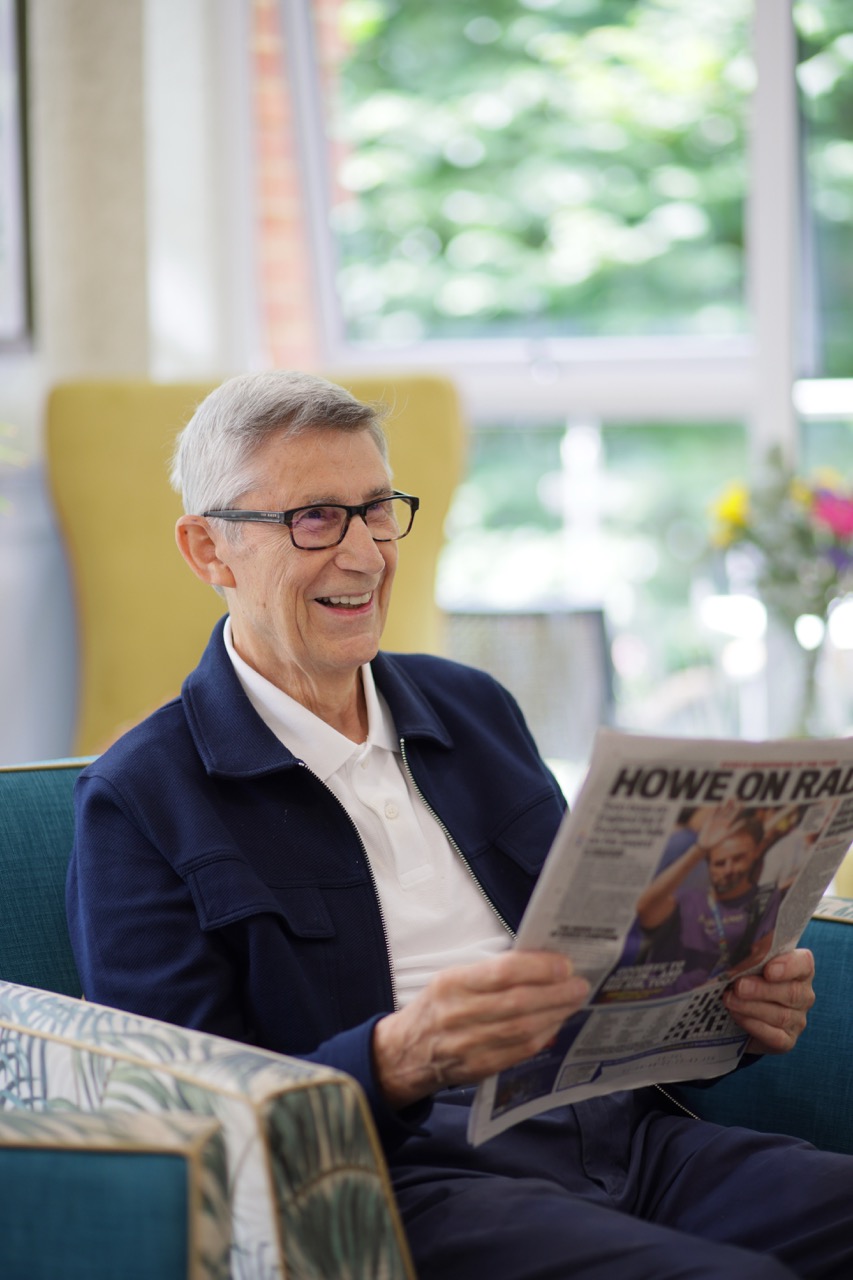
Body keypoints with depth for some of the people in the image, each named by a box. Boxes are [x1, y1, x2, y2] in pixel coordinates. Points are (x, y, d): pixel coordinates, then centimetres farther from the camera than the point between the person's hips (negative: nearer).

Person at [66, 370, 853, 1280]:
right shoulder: (139, 800, 1)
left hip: (620, 1128, 7)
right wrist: (400, 1059, -26)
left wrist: (731, 999, 3)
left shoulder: (472, 706, 21)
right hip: (400, 1185, -6)